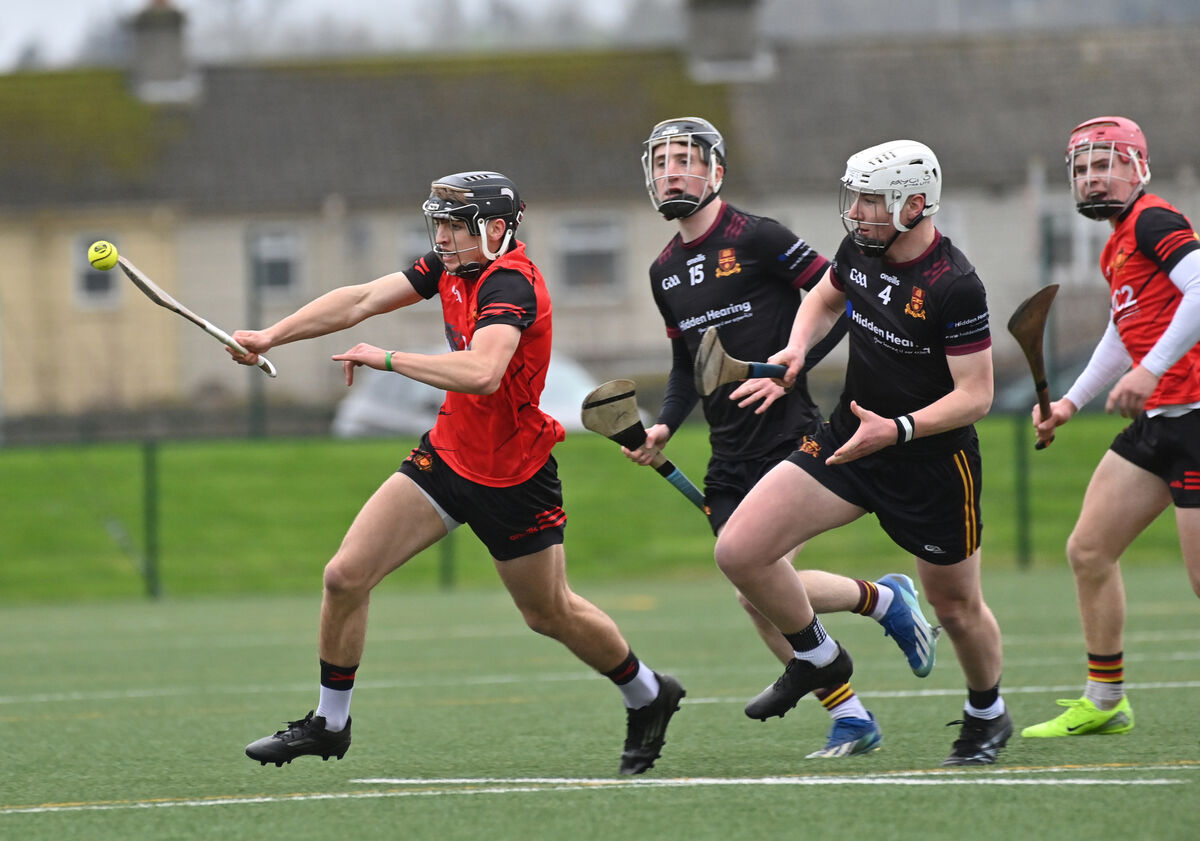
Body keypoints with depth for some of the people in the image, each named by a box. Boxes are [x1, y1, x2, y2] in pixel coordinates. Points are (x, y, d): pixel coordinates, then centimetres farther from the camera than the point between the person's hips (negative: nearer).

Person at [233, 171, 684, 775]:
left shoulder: (511, 286, -27)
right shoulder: (452, 267, -2)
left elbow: (481, 373, -44)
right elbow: (361, 300, 0)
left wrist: (388, 359, -36)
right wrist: (272, 335, -8)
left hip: (512, 476, -7)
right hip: (446, 454, 7)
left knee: (551, 615, 11)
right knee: (345, 575, -6)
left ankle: (649, 696, 38)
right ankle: (329, 723, 9)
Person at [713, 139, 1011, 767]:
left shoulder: (955, 287, -23)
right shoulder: (859, 250, -2)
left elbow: (975, 396, -21)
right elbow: (824, 299, 20)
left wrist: (899, 430, -31)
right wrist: (797, 349, 1)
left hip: (932, 464, -6)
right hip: (848, 441, 6)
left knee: (956, 606, 12)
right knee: (738, 551, -9)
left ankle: (988, 715, 41)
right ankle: (818, 658, 14)